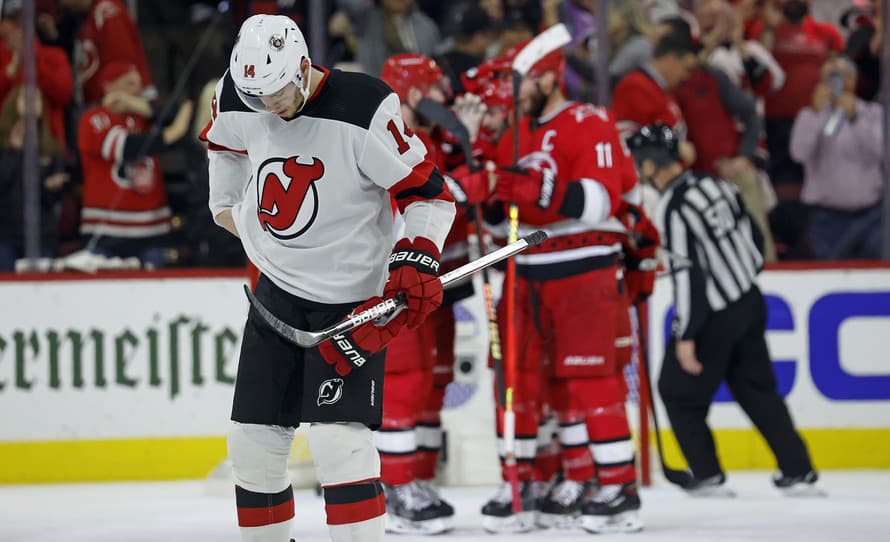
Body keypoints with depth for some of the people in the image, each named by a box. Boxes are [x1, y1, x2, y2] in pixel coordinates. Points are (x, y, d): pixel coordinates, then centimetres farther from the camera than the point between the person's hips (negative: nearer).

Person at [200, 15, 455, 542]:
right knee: (253, 441, 7)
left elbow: (428, 193, -16)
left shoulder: (366, 110, -22)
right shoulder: (239, 100, -5)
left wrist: (416, 261, -27)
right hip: (277, 290, 6)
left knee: (339, 439, -18)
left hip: (350, 296, -6)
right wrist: (227, 203, 29)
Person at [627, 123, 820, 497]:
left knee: (678, 392, 8)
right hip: (750, 303, 8)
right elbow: (755, 239, 13)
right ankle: (798, 472, 14)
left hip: (715, 318, -8)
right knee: (757, 389, 16)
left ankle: (708, 476, 11)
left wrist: (685, 336, -17)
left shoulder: (672, 209, -19)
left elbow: (687, 274, -21)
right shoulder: (718, 186, 4)